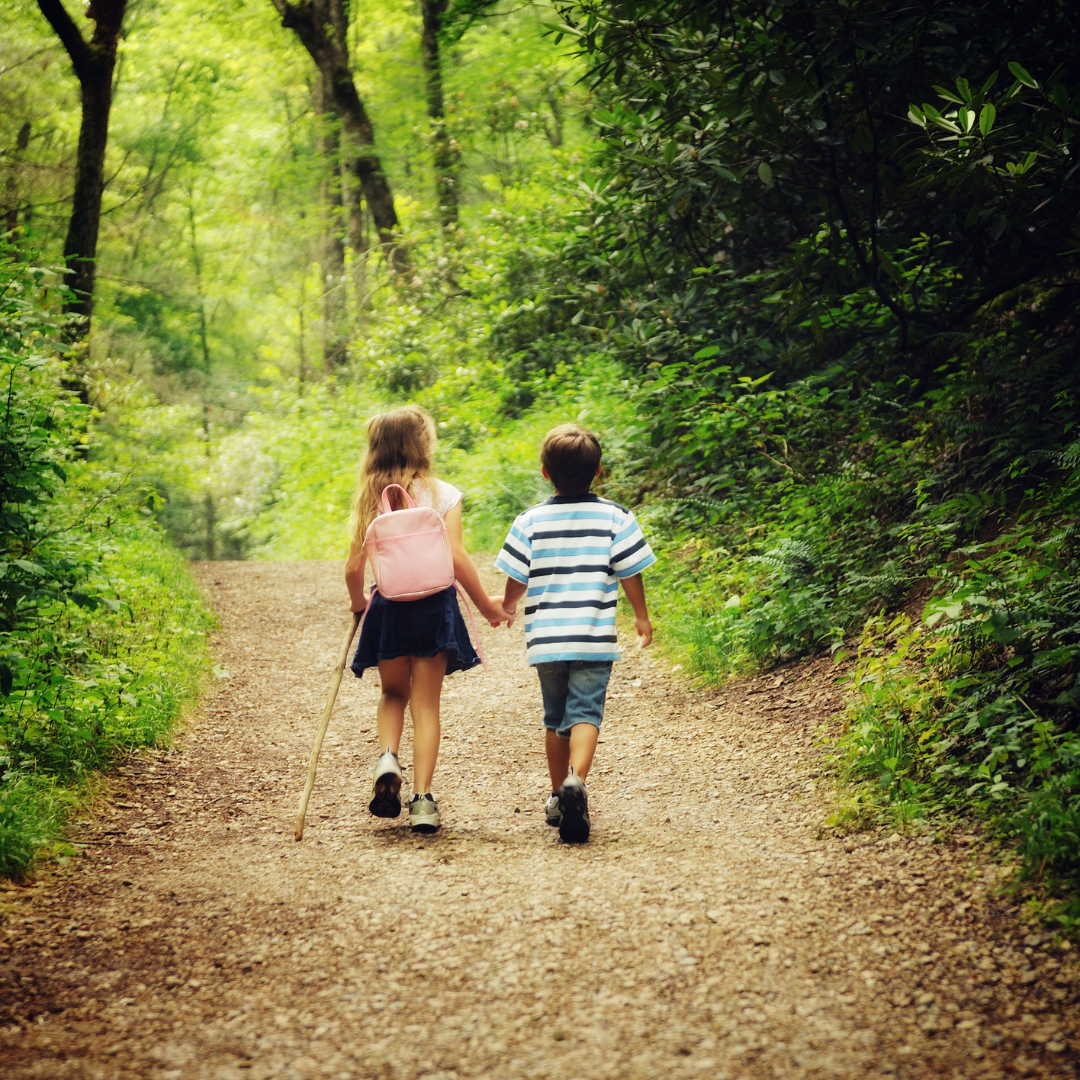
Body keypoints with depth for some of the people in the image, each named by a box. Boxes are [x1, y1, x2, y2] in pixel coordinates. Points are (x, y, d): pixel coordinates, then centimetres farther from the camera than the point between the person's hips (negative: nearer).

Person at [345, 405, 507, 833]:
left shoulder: (368, 500, 1)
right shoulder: (441, 494, -5)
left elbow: (353, 568, 1)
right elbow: (456, 559, -11)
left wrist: (359, 602, 22)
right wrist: (486, 604, 1)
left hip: (388, 607, 2)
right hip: (433, 606, -2)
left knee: (393, 692, 22)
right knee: (426, 703, 5)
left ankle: (387, 757, -5)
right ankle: (422, 798, 0)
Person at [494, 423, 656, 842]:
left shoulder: (530, 521, -2)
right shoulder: (615, 518, -3)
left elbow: (517, 579, 3)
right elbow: (630, 573, 0)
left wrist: (507, 605, 25)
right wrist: (642, 617, 16)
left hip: (545, 637, 2)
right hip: (594, 638, -2)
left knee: (555, 717, 16)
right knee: (586, 712, -5)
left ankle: (558, 795, 24)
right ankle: (576, 780, -30)